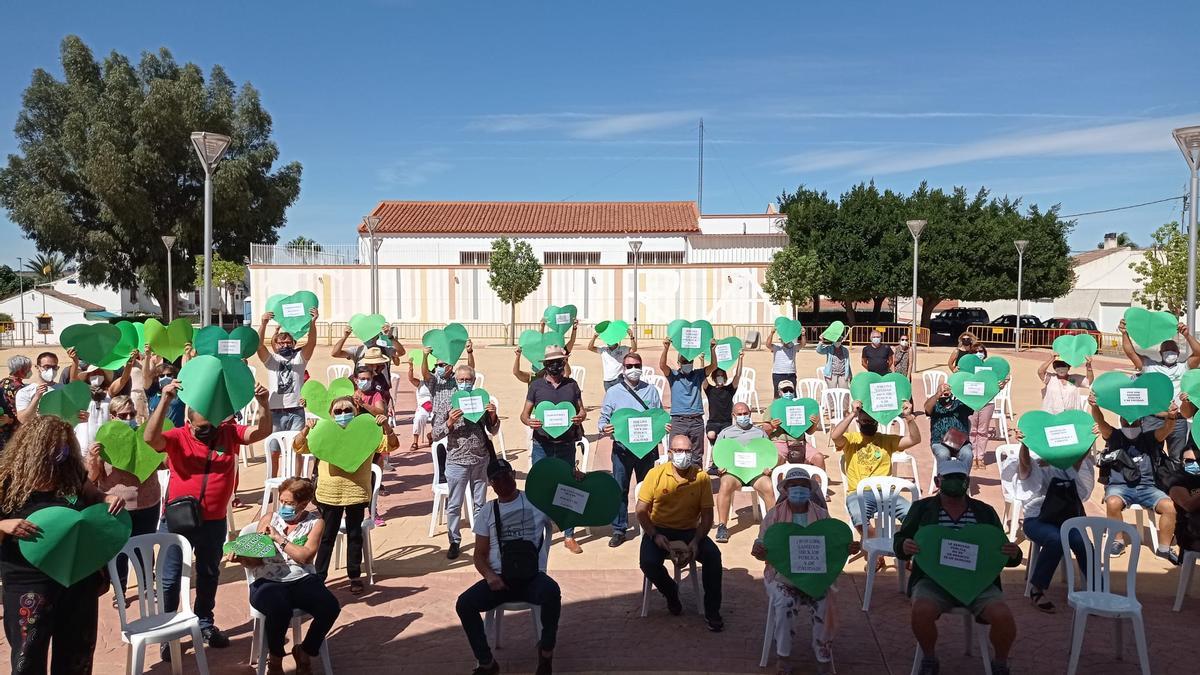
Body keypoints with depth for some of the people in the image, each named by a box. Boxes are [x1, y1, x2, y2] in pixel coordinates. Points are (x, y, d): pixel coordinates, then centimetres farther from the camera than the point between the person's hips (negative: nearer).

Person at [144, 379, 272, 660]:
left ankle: (204, 623, 38)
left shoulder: (229, 432, -5)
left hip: (214, 521, 3)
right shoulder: (177, 438, -12)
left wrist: (263, 404, -31)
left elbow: (263, 431, -13)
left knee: (209, 574, 20)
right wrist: (166, 400, -40)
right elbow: (150, 437, -30)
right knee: (170, 578, 7)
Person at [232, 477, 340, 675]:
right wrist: (241, 558, -17)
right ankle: (275, 659, -3)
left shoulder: (315, 522, 6)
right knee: (280, 610, -36)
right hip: (268, 581, -1)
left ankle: (305, 653, 4)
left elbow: (305, 556, -9)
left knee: (330, 607, -27)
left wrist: (278, 538, -13)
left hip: (302, 580, 1)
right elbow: (256, 560, 5)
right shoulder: (269, 519, 8)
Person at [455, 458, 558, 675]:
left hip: (532, 577, -2)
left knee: (552, 592, -36)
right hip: (499, 579, 3)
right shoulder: (488, 511, 13)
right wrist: (489, 575, -10)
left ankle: (546, 652, -9)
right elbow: (480, 554, 13)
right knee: (464, 604, -23)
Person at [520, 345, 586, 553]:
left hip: (566, 444, 1)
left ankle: (569, 536, 15)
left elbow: (582, 410, 10)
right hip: (542, 445, -1)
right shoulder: (536, 385, 3)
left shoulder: (572, 385, 7)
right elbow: (524, 413, 3)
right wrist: (529, 421, -19)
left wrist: (581, 417, -13)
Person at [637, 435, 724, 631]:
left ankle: (712, 612, -8)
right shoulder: (656, 474, -5)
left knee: (713, 556, -25)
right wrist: (654, 535, -18)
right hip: (659, 529, -1)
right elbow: (641, 510, -4)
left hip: (689, 531, 1)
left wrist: (696, 541, -18)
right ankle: (670, 591, 8)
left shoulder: (702, 478, -3)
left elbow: (707, 515, -2)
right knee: (648, 562, -27)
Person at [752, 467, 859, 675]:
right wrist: (758, 551, -23)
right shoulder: (774, 515, 0)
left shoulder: (821, 515, 5)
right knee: (785, 603, -30)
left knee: (823, 603, -26)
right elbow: (763, 550, 1)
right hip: (782, 573, -1)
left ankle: (823, 654, -2)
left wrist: (847, 549, -13)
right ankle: (783, 655, -10)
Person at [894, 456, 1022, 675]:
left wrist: (1014, 554, -9)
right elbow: (899, 540, 11)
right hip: (933, 580, -1)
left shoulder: (985, 512, 13)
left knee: (1003, 616, -26)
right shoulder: (922, 508, 9)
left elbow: (1003, 553, 16)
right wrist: (904, 546, -14)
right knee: (922, 611, -32)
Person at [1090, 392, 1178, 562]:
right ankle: (1118, 541, -10)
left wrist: (1171, 418, -32)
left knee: (1169, 506, -24)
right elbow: (1101, 422, -10)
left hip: (1147, 487, 2)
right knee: (1113, 503, -33)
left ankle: (1164, 548, -6)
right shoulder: (1114, 437, 8)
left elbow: (1166, 429, -9)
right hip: (1119, 486, -1)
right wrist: (1095, 407, -32)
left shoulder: (1150, 438, 11)